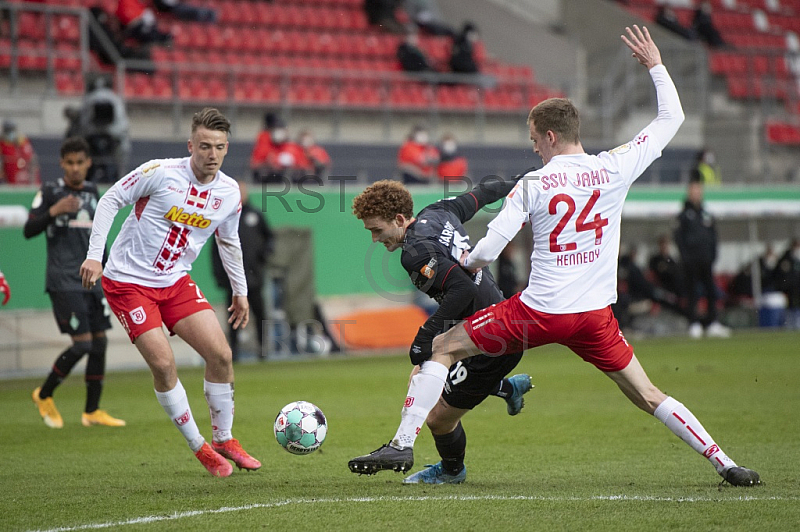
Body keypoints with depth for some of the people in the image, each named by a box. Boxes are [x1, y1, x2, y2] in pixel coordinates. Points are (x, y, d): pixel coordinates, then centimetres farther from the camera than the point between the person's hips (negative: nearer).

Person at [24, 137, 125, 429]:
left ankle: (92, 411, 12)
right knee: (82, 344, -13)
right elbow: (28, 230, -8)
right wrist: (54, 211, -23)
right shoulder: (50, 192, -4)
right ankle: (44, 396, 8)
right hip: (64, 281, -6)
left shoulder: (91, 192, 14)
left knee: (100, 341, 2)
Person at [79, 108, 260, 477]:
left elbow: (228, 241, 16)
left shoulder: (229, 193, -1)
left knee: (220, 353, -6)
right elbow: (110, 200, -8)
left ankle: (224, 439, 12)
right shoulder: (160, 173, -18)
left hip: (176, 282, 5)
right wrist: (94, 255, -15)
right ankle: (199, 448, 0)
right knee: (163, 363, -15)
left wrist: (240, 291, 20)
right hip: (127, 281, -5)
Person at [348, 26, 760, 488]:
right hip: (595, 314, 3)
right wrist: (656, 66, 22)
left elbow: (487, 251, -7)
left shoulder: (533, 185, -7)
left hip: (539, 312, -3)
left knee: (441, 348, 10)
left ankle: (403, 444, 5)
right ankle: (724, 463, 7)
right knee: (648, 396, 14)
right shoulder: (614, 168, -1)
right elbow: (671, 119, 11)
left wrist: (465, 262, 16)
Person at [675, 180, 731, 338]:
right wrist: (685, 256, -13)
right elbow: (679, 237, -4)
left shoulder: (707, 215, 15)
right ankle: (694, 324, 0)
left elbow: (713, 237, 17)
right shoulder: (684, 215, 1)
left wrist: (712, 255, 7)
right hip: (691, 261, -5)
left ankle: (712, 324, 5)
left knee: (711, 291, 2)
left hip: (706, 260, 5)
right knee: (691, 292, -3)